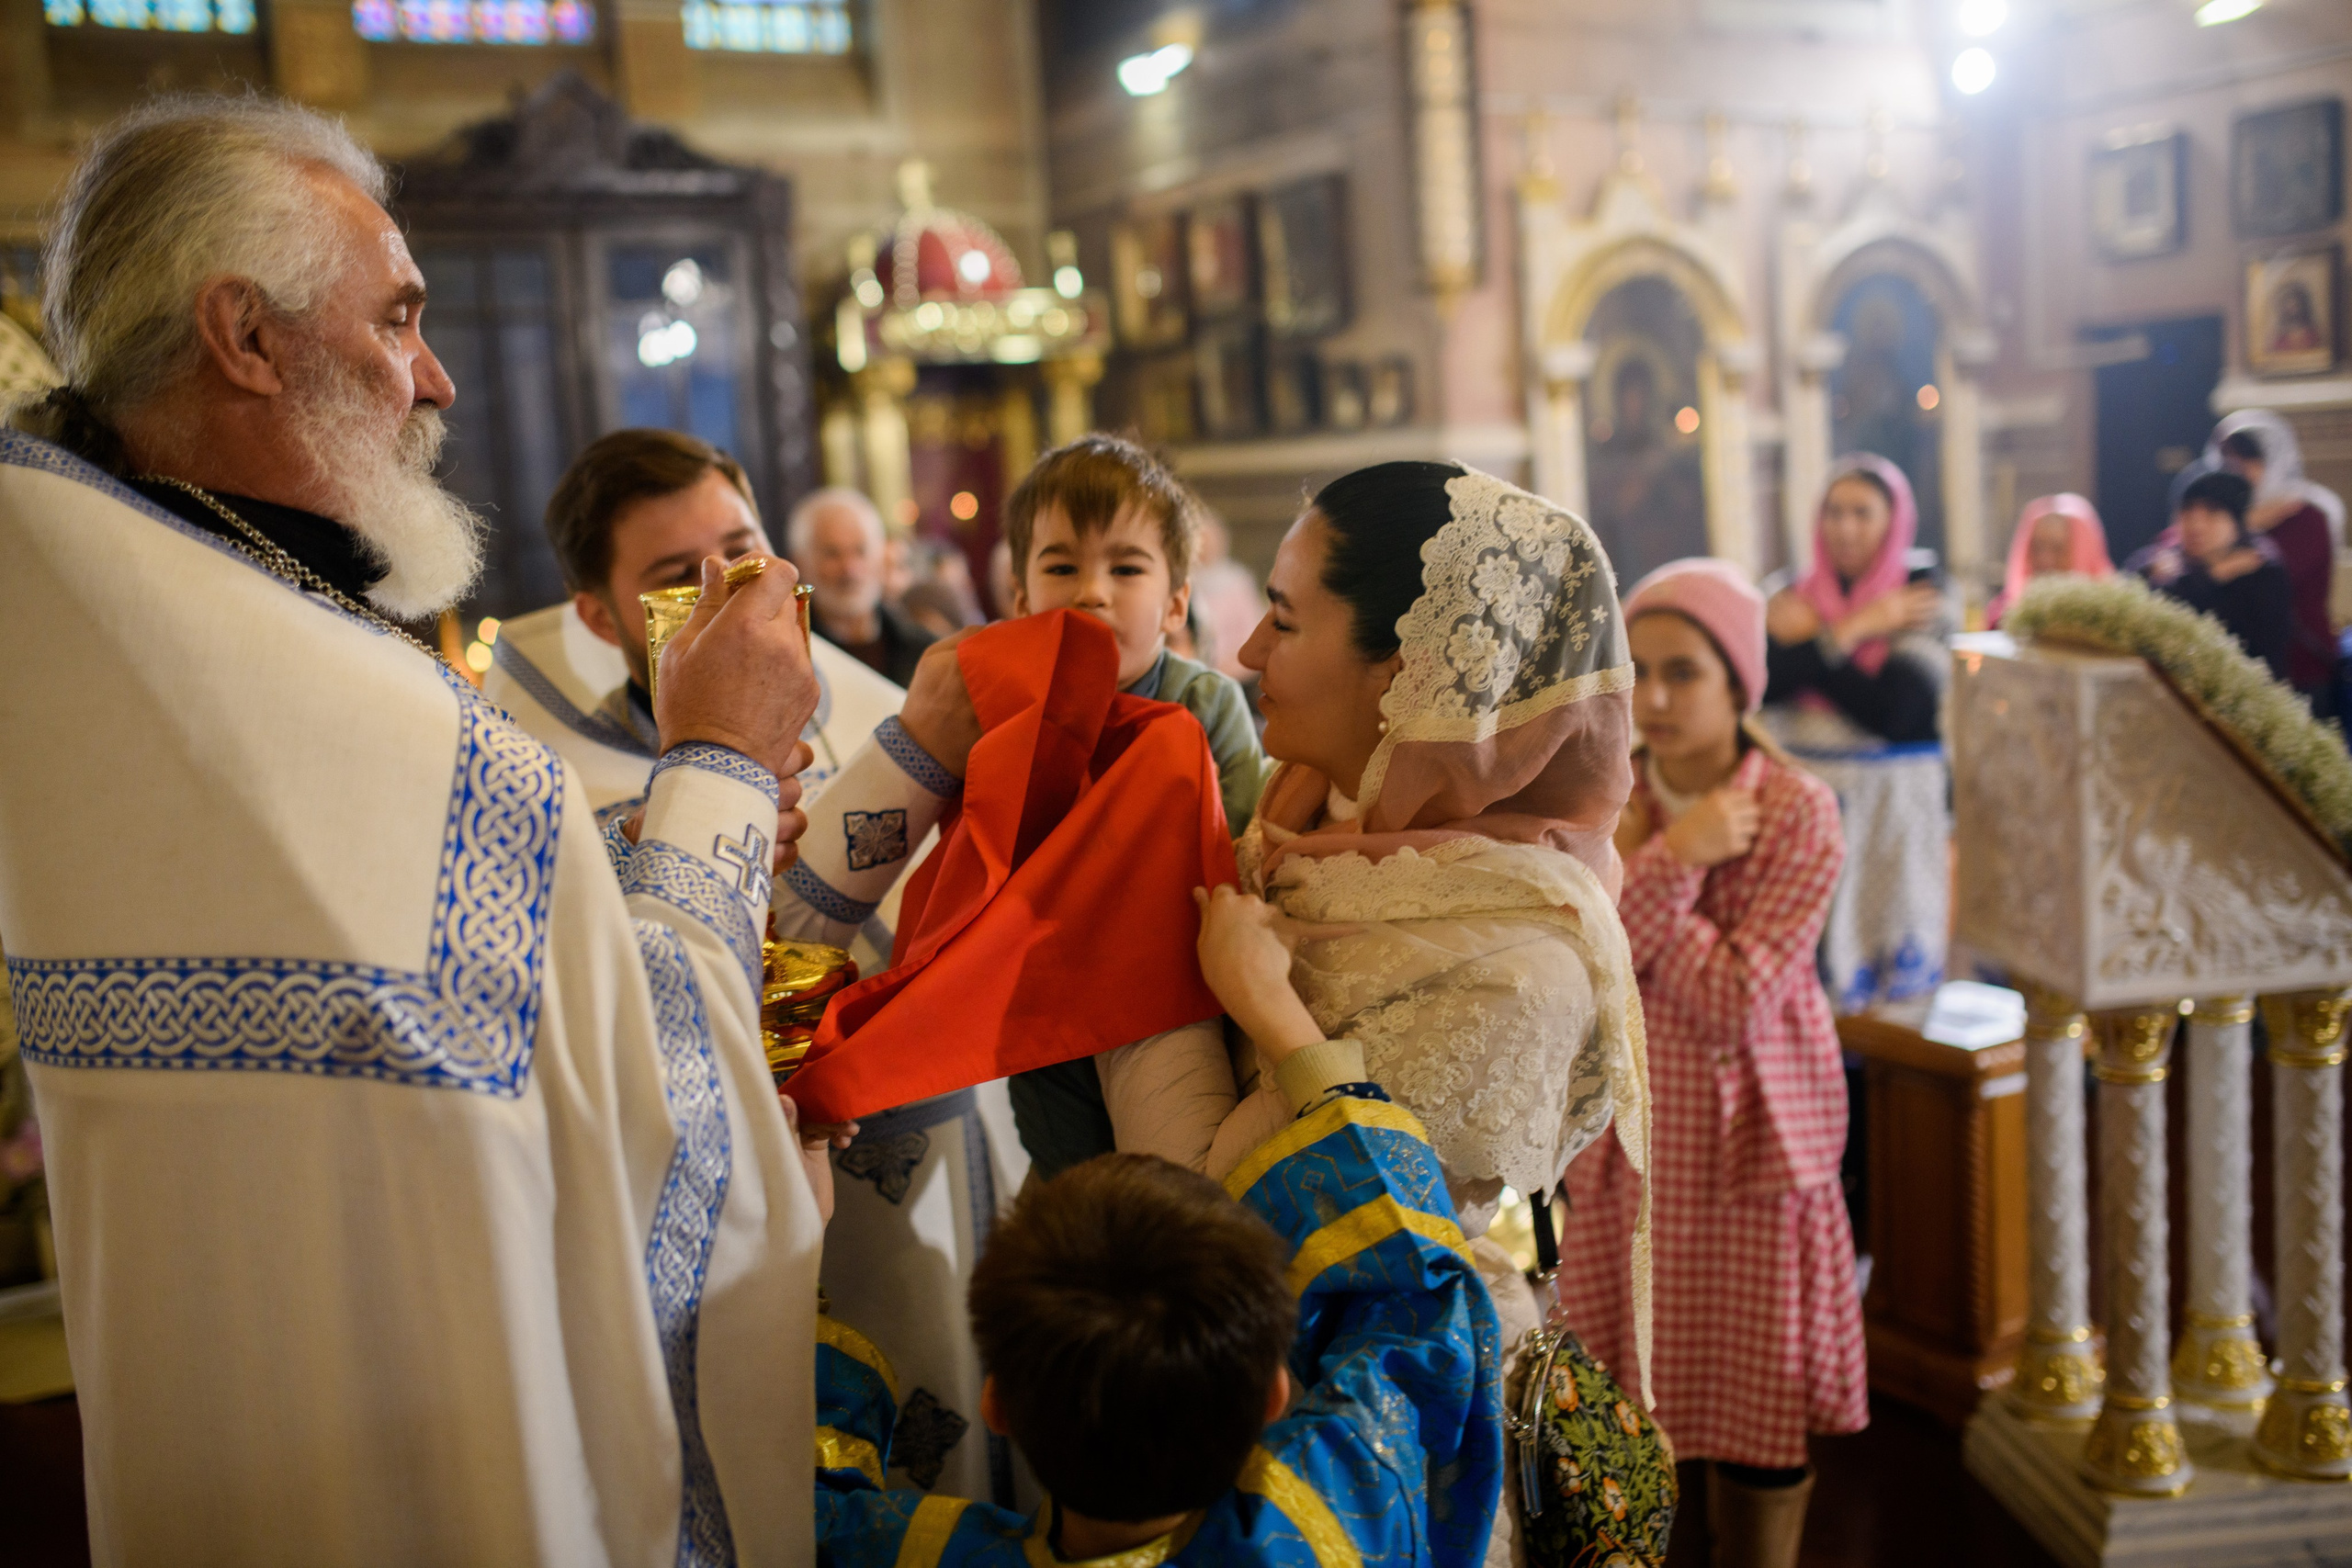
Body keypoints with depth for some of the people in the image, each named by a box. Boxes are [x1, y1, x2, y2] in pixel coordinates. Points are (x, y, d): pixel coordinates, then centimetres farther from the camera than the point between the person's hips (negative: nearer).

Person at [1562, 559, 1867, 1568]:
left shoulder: (1798, 813, -10)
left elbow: (1735, 1000, -18)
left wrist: (1634, 874, -15)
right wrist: (1672, 859, -19)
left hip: (1752, 1144, -2)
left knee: (1762, 1412, 10)